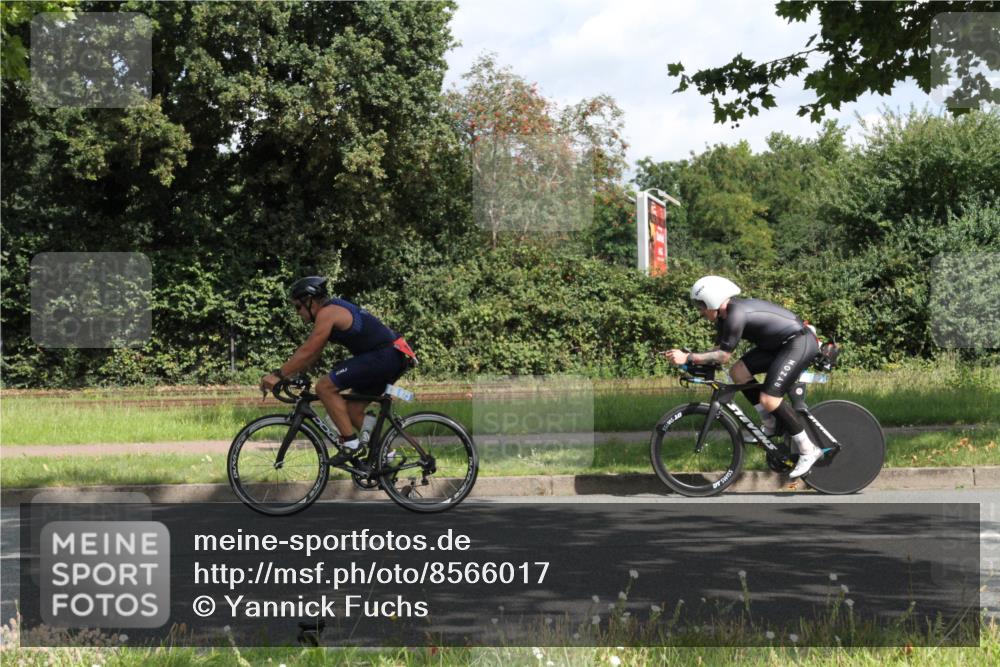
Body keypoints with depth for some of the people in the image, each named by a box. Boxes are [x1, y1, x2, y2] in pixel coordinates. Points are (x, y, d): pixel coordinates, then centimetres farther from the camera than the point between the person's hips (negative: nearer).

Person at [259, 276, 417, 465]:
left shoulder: (327, 313, -9)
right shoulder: (335, 309, 21)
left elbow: (307, 352, -13)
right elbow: (310, 352, 22)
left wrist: (278, 375, -7)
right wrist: (286, 374, 17)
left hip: (384, 356, -10)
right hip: (395, 357, 10)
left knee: (325, 388, -10)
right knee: (353, 410, 17)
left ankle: (349, 443, -9)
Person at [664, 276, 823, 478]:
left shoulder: (736, 313, -23)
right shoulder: (724, 315, 6)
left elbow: (723, 356, -22)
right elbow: (719, 350, 8)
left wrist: (688, 358, -20)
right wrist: (687, 357, -4)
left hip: (800, 343, -10)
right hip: (779, 344, 10)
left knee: (769, 400, -17)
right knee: (738, 373, 5)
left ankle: (808, 451, -5)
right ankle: (769, 425, 16)